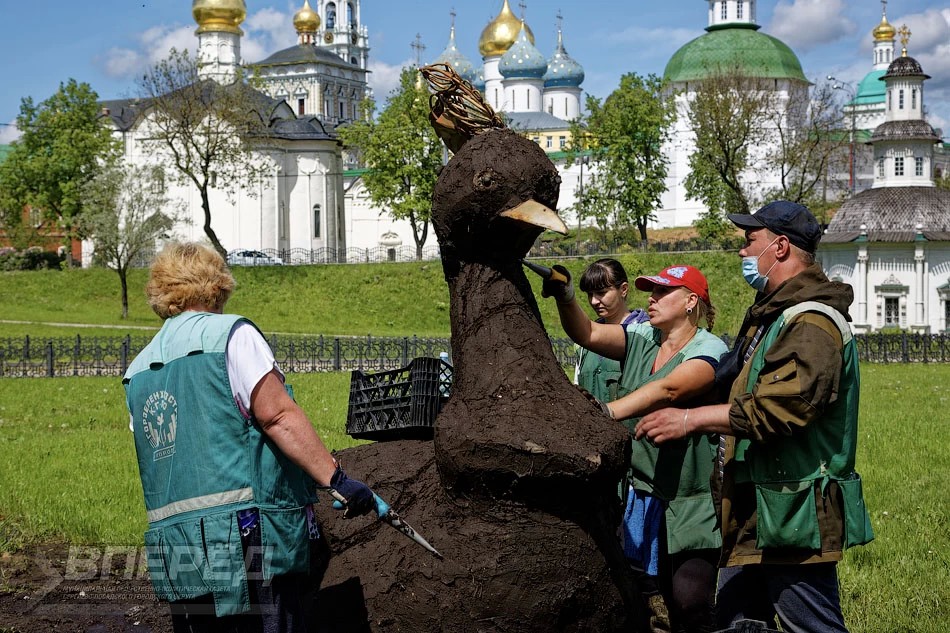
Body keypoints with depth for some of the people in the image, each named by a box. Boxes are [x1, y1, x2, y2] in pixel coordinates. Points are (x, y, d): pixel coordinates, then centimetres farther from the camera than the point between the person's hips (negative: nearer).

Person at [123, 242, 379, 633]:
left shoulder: (138, 372, 18)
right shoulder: (230, 334, -2)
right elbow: (278, 415, -13)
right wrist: (336, 478, -15)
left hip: (170, 544, 7)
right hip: (245, 535, -7)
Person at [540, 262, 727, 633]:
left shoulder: (710, 351, -10)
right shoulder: (641, 339, 9)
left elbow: (666, 390, -27)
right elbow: (588, 334, -3)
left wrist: (608, 412, -39)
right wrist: (565, 297, -22)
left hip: (691, 502, -6)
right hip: (643, 493, 6)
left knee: (691, 602, -11)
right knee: (654, 603, 9)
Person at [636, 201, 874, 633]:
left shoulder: (811, 322, -15)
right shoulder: (770, 314, 20)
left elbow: (779, 406, -27)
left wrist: (692, 419, -24)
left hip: (793, 516, -11)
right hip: (752, 516, 11)